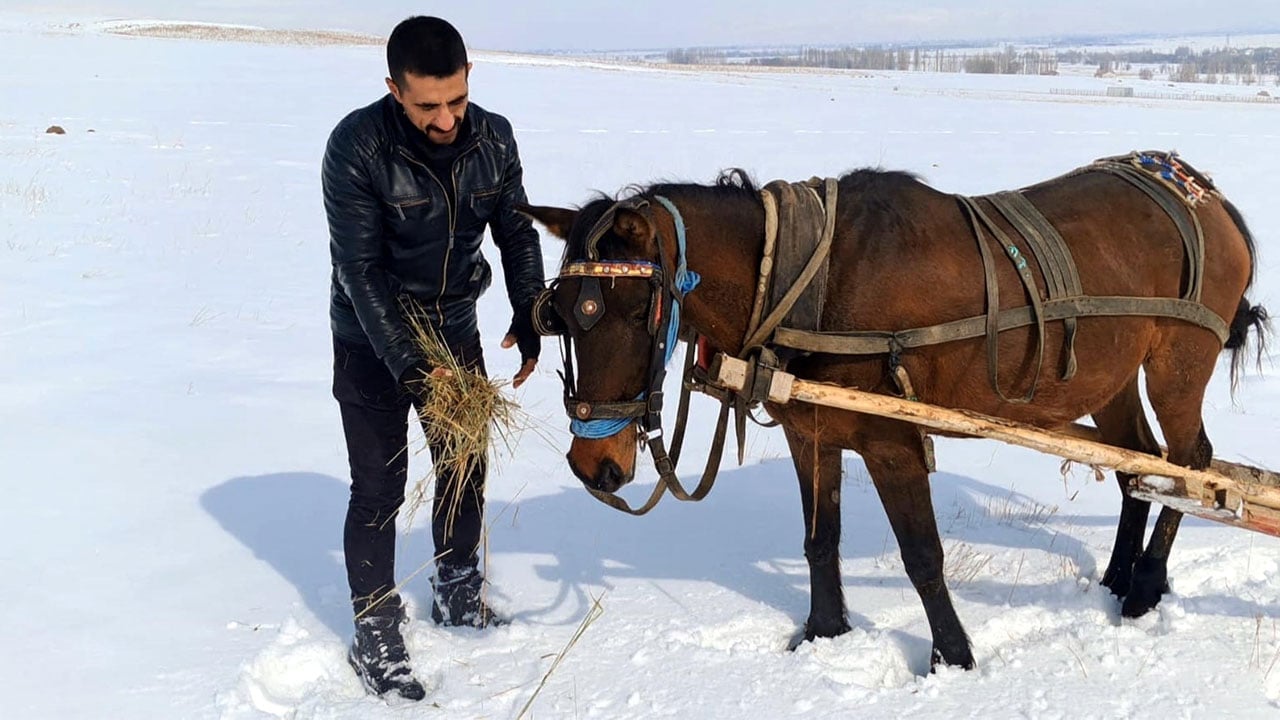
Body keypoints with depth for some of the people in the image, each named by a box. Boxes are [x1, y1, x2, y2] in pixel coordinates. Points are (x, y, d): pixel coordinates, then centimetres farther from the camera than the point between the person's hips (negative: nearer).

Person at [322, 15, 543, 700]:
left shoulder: (492, 138, -11)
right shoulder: (356, 147, -25)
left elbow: (516, 232, 1)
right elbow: (361, 269, -25)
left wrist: (528, 315, -12)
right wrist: (406, 363, -31)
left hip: (456, 330, 5)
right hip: (372, 343, -5)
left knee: (465, 468, 16)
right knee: (379, 489, 0)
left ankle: (458, 593, 38)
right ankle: (375, 636, 15)